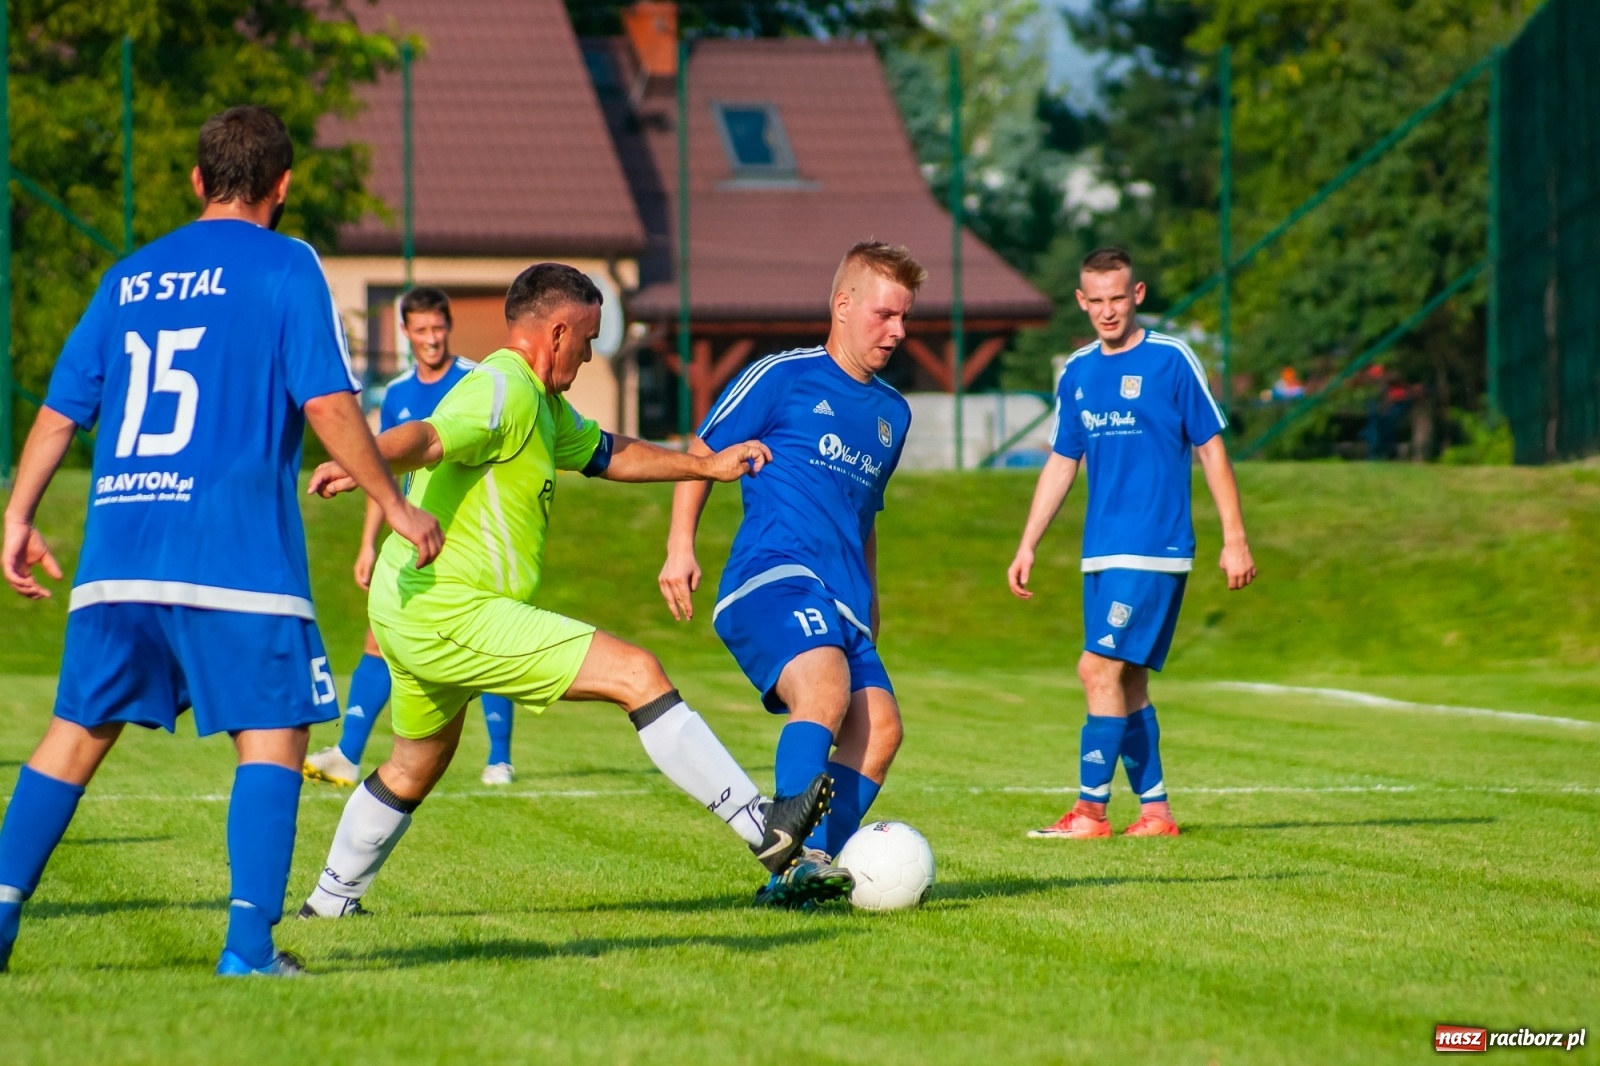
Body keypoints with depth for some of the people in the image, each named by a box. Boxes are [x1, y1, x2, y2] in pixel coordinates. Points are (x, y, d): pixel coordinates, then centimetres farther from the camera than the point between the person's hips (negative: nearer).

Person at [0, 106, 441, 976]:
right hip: (238, 553, -5)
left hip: (118, 549, 5)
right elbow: (328, 405, -7)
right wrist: (394, 504, 1)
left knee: (76, 733, 11)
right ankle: (250, 940, -10)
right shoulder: (284, 267, 0)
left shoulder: (129, 277, 15)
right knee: (272, 733, 1)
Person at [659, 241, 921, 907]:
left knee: (879, 727, -11)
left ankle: (798, 878, -10)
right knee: (826, 689, -31)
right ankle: (796, 855, -39)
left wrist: (869, 604, 33)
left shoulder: (893, 414, 23)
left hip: (843, 602, 7)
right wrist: (680, 546, -3)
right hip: (773, 577, -7)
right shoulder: (782, 377, 3)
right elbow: (702, 454, 7)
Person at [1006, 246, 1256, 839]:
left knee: (1100, 668, -14)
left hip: (1155, 550, -6)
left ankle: (1090, 811, -12)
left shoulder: (1171, 361, -5)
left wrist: (1235, 539, -5)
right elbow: (1062, 463, 18)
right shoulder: (1078, 372, 12)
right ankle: (1155, 810, 14)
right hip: (1101, 552, 6)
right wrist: (1027, 546, 15)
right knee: (1126, 680, 7)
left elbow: (1212, 450, -2)